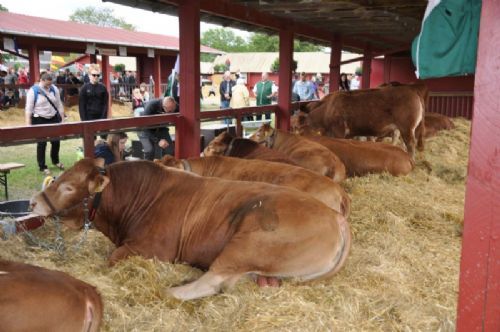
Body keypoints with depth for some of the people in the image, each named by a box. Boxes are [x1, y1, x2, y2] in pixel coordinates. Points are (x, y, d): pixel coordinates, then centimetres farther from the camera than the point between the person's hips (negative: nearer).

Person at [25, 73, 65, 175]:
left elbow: (59, 105, 9)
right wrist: (28, 124, -15)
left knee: (56, 141, 10)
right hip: (39, 120, -4)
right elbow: (28, 108, -10)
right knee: (42, 143, 1)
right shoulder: (33, 91, -10)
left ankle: (55, 161, 34)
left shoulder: (54, 89, 2)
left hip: (54, 119, 4)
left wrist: (62, 118, 7)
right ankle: (42, 166, 11)